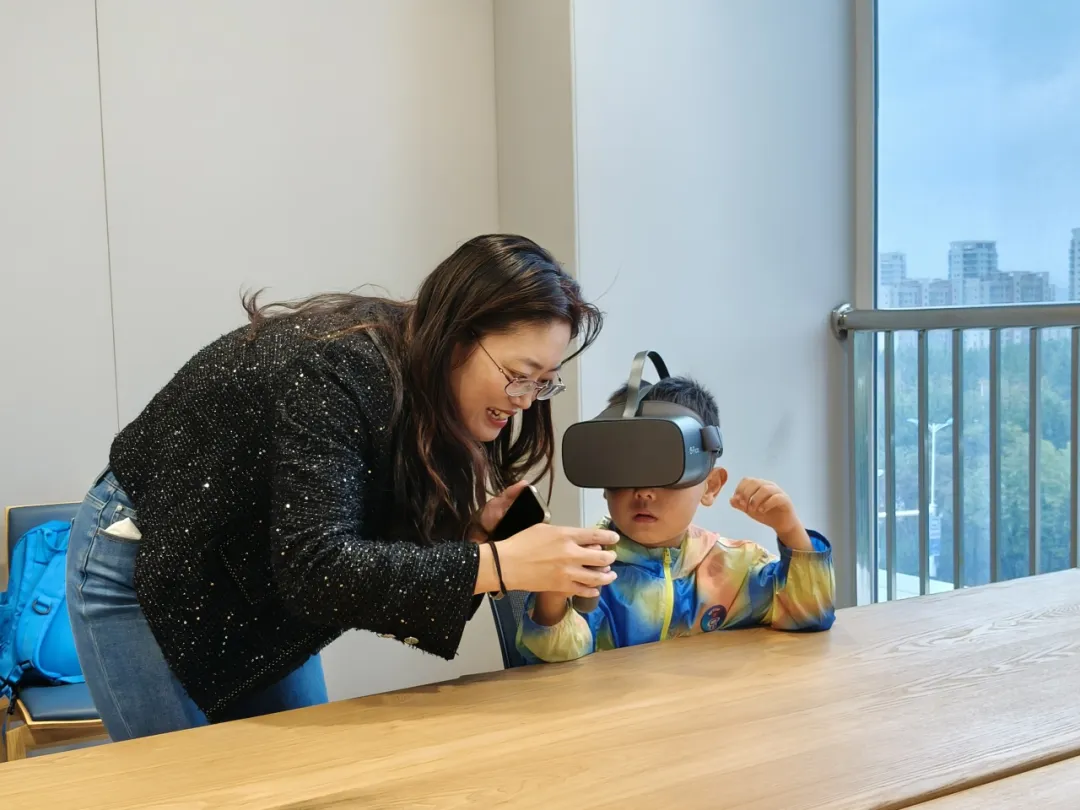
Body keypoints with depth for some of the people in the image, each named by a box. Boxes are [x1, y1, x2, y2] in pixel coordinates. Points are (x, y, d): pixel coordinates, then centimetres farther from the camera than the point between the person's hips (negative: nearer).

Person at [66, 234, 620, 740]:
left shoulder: (425, 392, -8)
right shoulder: (335, 371, -32)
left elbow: (375, 549, -5)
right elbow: (314, 566, -41)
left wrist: (470, 533, -23)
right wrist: (498, 564, -44)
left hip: (262, 587, 8)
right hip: (141, 562, -7)